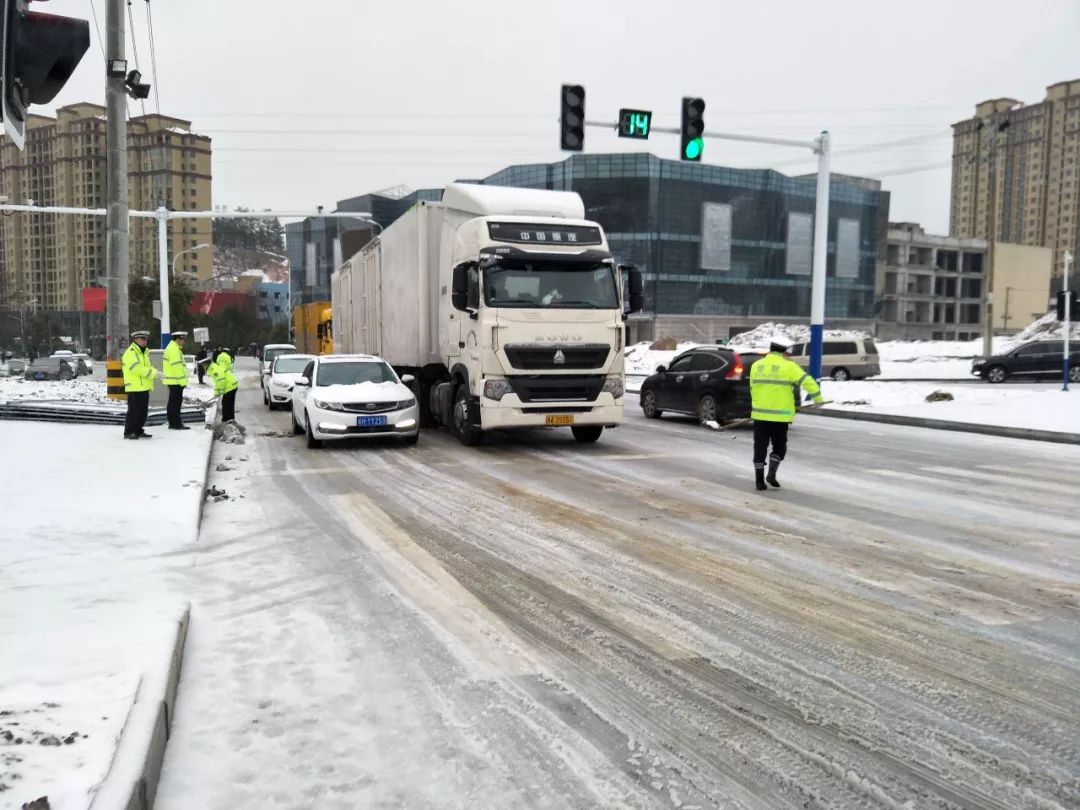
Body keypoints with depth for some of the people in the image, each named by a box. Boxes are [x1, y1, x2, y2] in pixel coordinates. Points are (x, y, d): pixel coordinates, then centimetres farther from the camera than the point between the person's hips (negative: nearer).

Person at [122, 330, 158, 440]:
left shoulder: (144, 352, 19)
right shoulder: (130, 353, -11)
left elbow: (147, 367, 21)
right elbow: (137, 368, -22)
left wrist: (155, 372, -2)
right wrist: (154, 373, -24)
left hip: (144, 387, 9)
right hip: (134, 387, -9)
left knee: (143, 410, 12)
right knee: (133, 411, -7)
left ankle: (138, 431, 20)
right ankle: (128, 432, -1)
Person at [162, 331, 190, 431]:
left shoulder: (171, 347, 19)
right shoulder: (174, 349, -15)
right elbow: (177, 366, -20)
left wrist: (182, 380, 20)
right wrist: (182, 381, -18)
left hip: (172, 380, 11)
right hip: (176, 381, -11)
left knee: (172, 402, 14)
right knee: (176, 402, -8)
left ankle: (172, 423, 20)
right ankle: (177, 423, -8)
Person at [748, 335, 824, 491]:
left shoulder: (756, 366, 8)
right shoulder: (788, 367, -6)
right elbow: (807, 381, -11)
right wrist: (818, 397, 0)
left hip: (759, 414, 4)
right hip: (779, 416, -3)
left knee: (760, 447, 10)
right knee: (779, 446, 14)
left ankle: (759, 480, 10)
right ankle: (772, 473, 0)